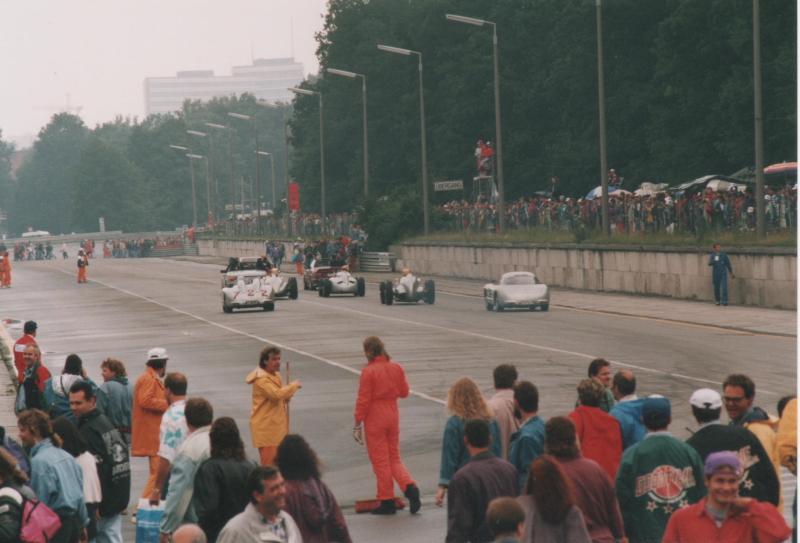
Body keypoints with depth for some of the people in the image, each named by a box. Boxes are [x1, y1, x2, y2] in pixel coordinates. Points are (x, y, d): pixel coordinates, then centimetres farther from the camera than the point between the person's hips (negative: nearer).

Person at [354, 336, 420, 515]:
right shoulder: (396, 368, 1)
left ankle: (387, 502, 7)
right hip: (393, 415, 5)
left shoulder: (368, 372, -15)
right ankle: (410, 487, -6)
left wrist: (357, 425, -8)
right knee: (394, 458, 16)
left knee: (380, 461, 4)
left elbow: (363, 400, -14)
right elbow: (404, 392, 9)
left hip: (374, 419, -5)